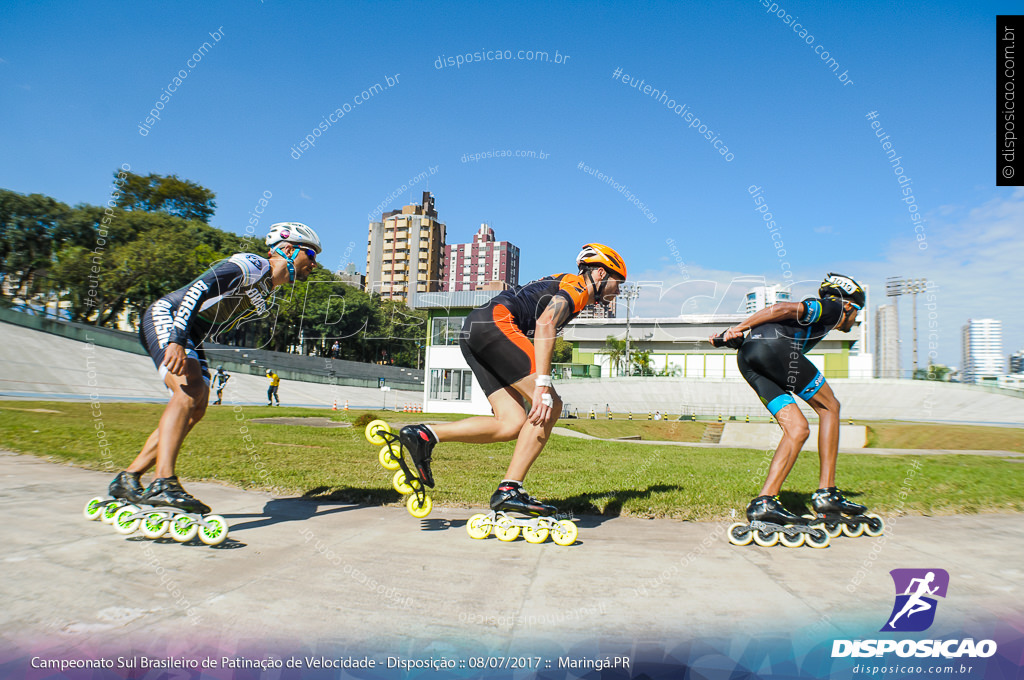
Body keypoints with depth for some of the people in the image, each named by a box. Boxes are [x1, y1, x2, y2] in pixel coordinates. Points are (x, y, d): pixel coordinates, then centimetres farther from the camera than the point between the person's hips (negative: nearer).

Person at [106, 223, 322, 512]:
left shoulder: (266, 297, 16)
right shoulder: (252, 265, -14)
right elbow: (200, 287, -26)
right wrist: (177, 340, -35)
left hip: (190, 337, 10)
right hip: (165, 318, -10)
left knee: (196, 410, -2)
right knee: (190, 390, -29)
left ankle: (128, 479, 4)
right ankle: (163, 484, -38)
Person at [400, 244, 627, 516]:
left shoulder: (562, 284, 31)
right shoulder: (577, 286, 2)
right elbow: (545, 325, -18)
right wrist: (542, 386, -25)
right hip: (495, 322, -9)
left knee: (514, 424, 0)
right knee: (550, 406, -10)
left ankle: (425, 435, -3)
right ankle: (509, 490, -12)